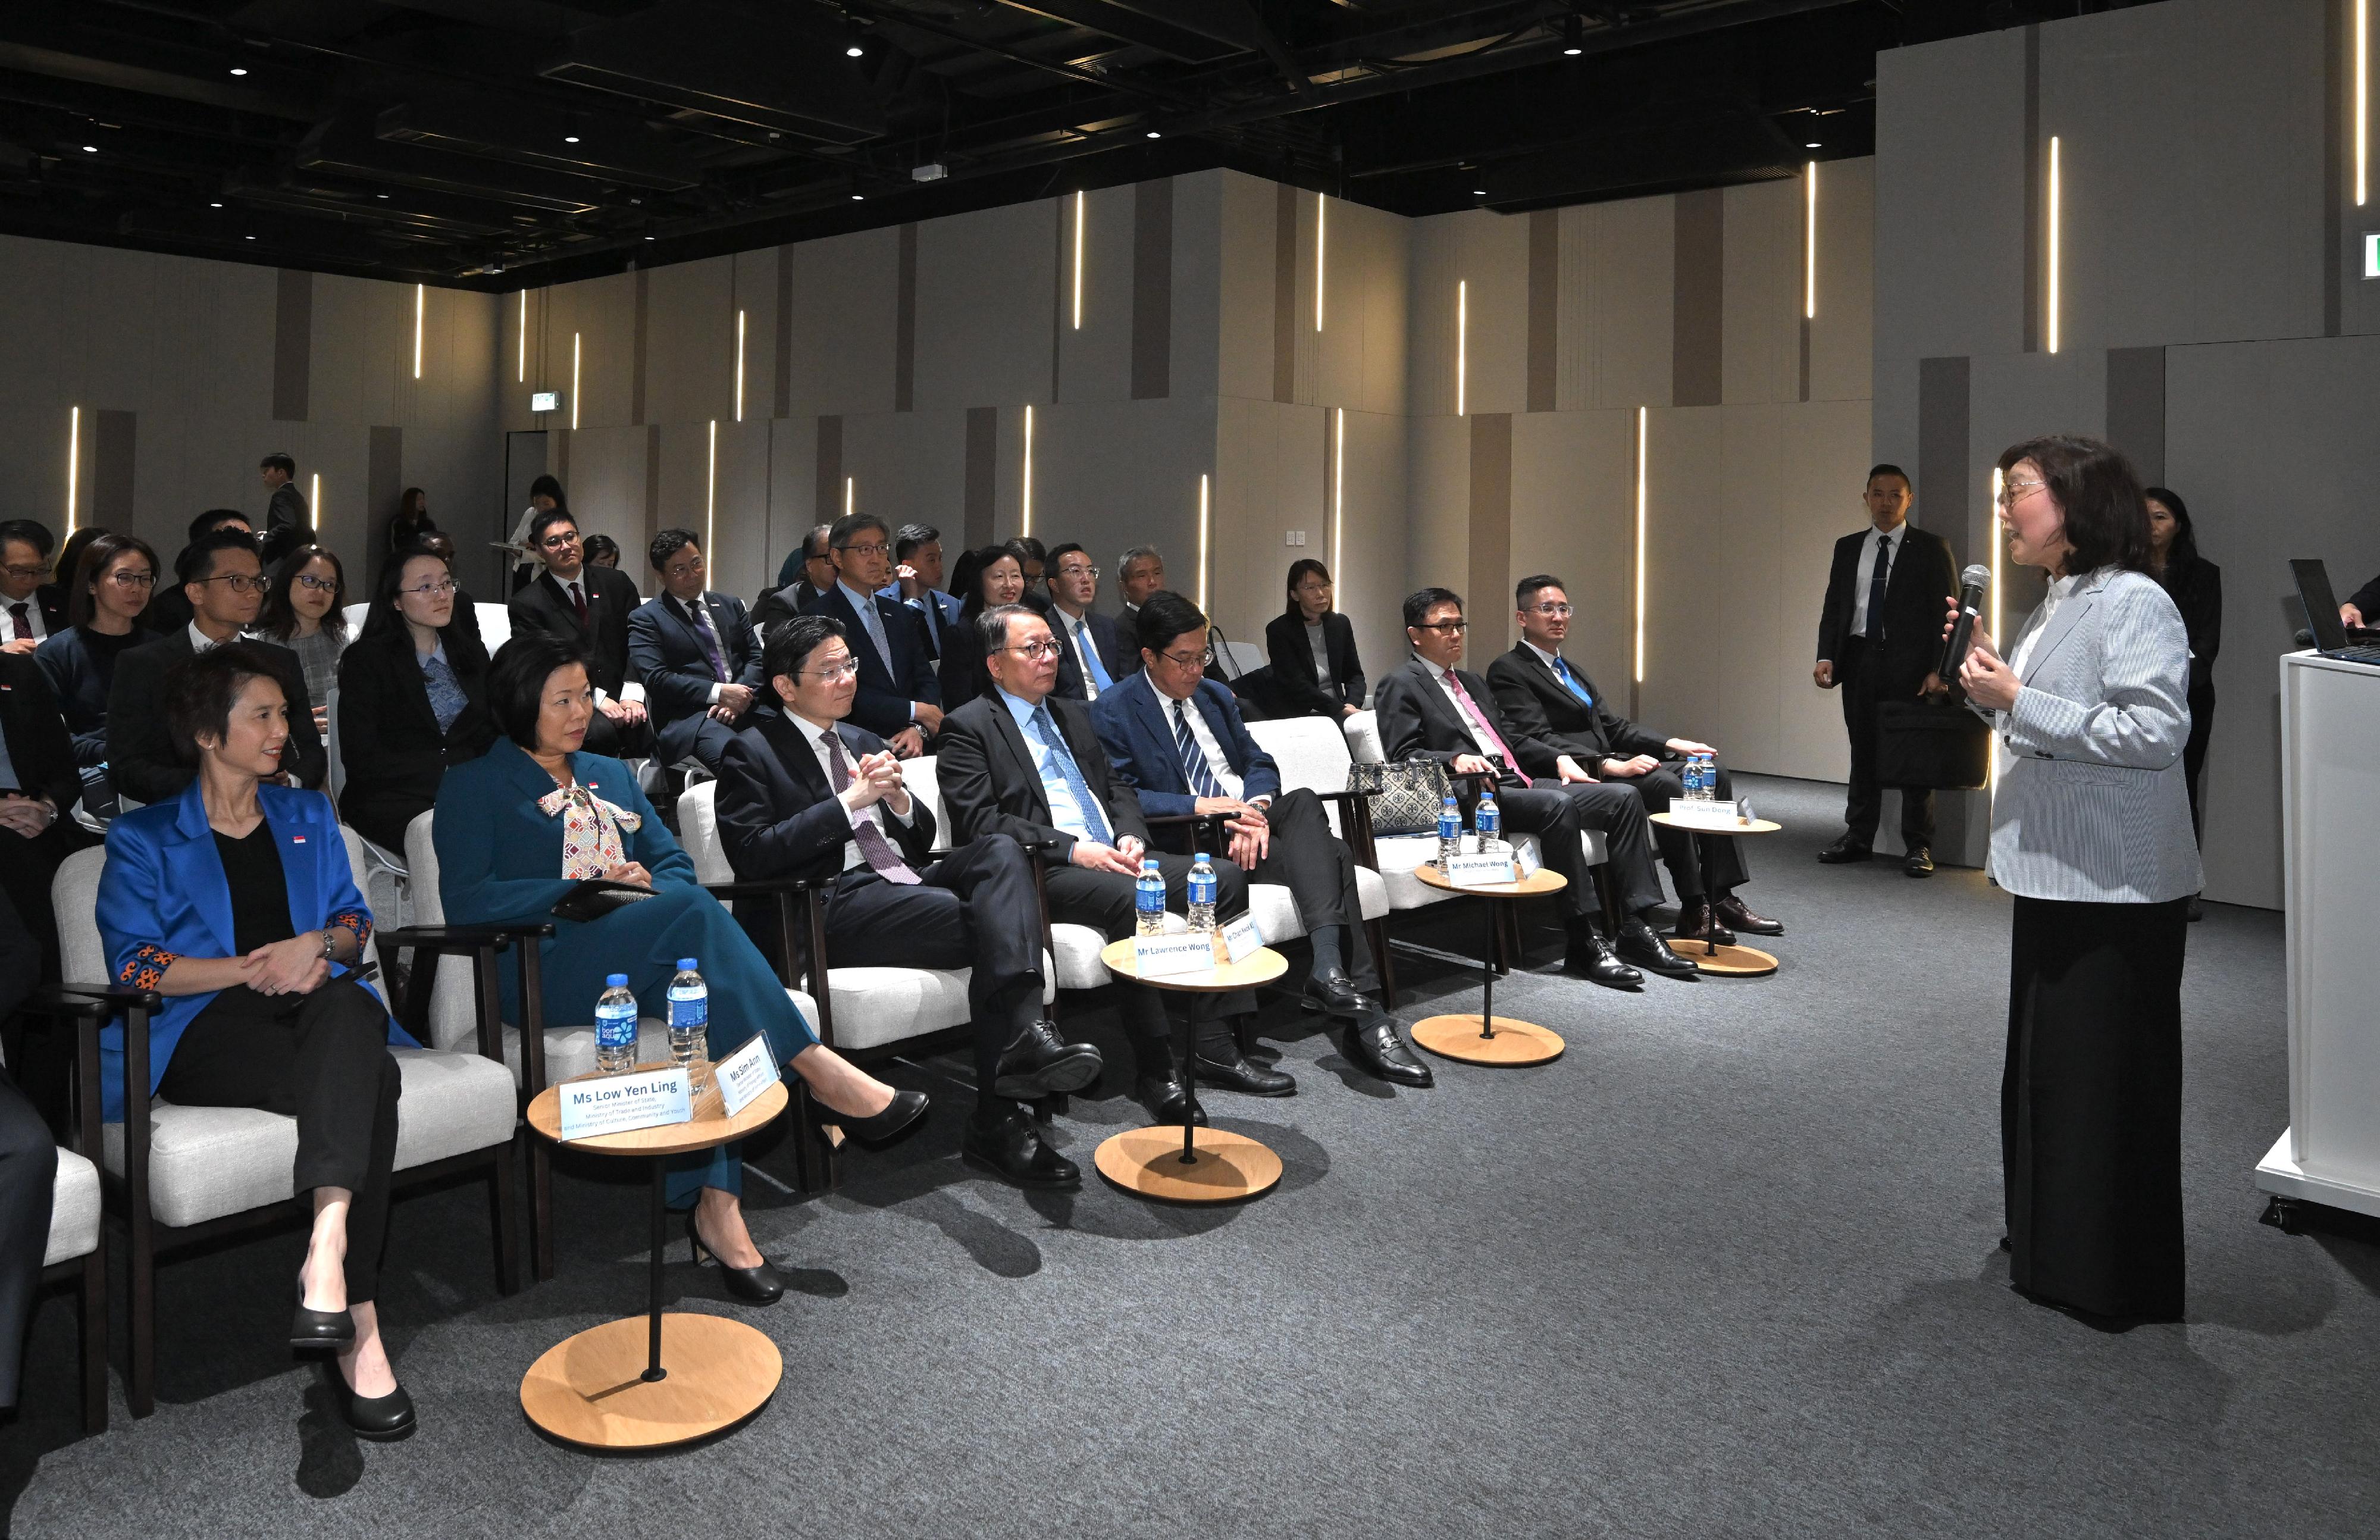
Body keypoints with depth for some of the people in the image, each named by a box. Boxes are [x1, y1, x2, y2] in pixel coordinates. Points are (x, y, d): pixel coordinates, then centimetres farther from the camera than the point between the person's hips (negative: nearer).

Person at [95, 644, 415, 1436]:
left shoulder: (310, 816, 26)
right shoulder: (143, 838, 13)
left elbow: (354, 919, 18)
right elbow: (133, 963, 0)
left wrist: (318, 945, -7)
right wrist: (253, 969, -12)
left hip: (314, 1010, 3)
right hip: (206, 1035, -3)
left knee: (347, 1009, -39)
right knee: (369, 1080, -35)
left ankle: (326, 1251, -53)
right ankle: (359, 1326, -43)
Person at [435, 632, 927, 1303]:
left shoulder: (611, 776, 27)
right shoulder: (474, 786, 9)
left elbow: (675, 865, 20)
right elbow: (466, 900, -6)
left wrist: (646, 888, -4)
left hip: (639, 958, 5)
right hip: (545, 969, -5)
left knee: (698, 969, -33)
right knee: (693, 911, -32)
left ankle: (716, 1203, -38)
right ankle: (820, 1071, -29)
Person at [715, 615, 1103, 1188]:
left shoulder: (863, 743, 26)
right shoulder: (752, 753, 5)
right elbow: (753, 856, -10)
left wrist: (897, 798, 0)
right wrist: (851, 801, -13)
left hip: (904, 879, 7)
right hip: (836, 904, -6)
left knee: (1000, 850, -25)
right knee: (991, 927, -29)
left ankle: (1024, 1033, -42)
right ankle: (997, 1123, -28)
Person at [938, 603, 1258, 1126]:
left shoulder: (1073, 714, 24)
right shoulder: (968, 727, 2)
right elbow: (979, 819, -10)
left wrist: (1130, 836, 0)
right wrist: (1072, 850, -19)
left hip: (1112, 856, 8)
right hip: (1041, 872, -7)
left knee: (1227, 878, -12)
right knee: (1129, 898, -36)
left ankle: (1216, 1042, -13)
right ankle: (1155, 1070, -31)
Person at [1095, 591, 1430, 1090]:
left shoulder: (1216, 695, 20)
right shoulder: (1112, 711, 0)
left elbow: (1261, 764, 13)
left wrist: (1256, 808, -10)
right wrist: (1201, 806, -20)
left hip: (1247, 817, 6)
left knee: (1304, 801, -30)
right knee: (1322, 856, -27)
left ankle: (1329, 967, -40)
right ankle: (1362, 1016, -31)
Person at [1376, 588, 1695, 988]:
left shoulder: (1473, 683, 28)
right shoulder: (1399, 685, 3)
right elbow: (1402, 757, -9)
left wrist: (1557, 761, 12)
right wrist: (1455, 759, -26)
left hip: (1516, 780, 9)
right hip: (1469, 796, -9)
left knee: (1623, 798, -7)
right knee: (1558, 805, -34)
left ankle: (1636, 929, -10)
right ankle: (1584, 943, -30)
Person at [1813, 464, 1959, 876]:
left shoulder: (1931, 548, 1)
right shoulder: (1848, 548, 12)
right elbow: (1833, 606, 11)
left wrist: (1939, 669, -12)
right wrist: (1826, 656, -4)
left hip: (1911, 664, -4)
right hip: (1859, 661, 4)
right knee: (1863, 753, 10)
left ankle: (1918, 846, 8)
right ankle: (1858, 838, 18)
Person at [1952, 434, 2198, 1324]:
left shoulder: (2133, 603, -17)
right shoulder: (2056, 605, 13)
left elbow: (2157, 733, -26)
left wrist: (2019, 701, -24)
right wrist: (1992, 676, 5)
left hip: (2115, 888, -10)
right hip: (2054, 874, 10)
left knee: (2105, 1079, 0)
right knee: (2043, 1064, 20)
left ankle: (2113, 1278, 15)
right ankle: (2050, 1242, 35)